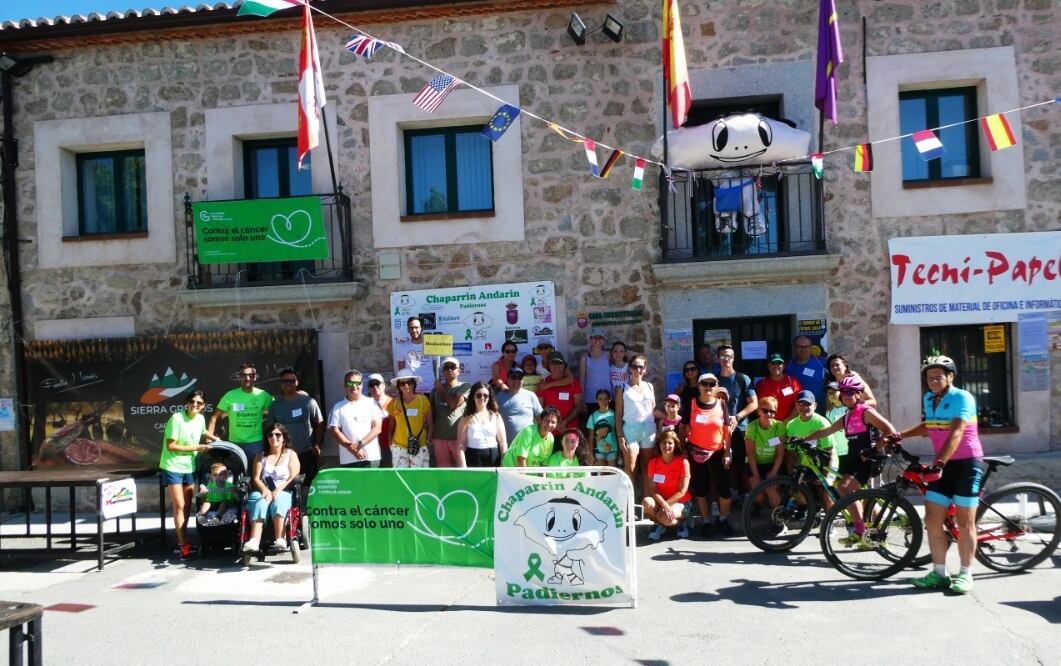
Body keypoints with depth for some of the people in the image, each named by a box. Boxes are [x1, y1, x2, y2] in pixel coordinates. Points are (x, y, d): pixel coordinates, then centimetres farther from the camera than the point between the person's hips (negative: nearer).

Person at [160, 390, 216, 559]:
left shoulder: (200, 418, 1)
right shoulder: (176, 418, -18)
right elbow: (171, 446, -18)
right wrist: (195, 448, -17)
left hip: (189, 468, 7)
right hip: (173, 467, -6)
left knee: (187, 506, 12)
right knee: (179, 507, -7)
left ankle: (182, 542, 23)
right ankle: (185, 546, -3)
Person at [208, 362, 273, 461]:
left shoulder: (263, 395, -3)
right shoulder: (230, 395, -3)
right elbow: (215, 417, 0)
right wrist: (210, 438, -7)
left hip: (256, 443, -1)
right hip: (234, 443, 1)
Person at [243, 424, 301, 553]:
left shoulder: (291, 455, 16)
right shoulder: (260, 456, 23)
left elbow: (293, 478, 3)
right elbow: (256, 478, 9)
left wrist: (278, 490, -13)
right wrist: (264, 490, -13)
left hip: (283, 492, -1)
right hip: (263, 492, 1)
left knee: (278, 501, -37)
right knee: (260, 502, -34)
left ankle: (280, 540, -49)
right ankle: (254, 542, -52)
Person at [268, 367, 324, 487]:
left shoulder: (308, 401, -3)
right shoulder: (275, 405, 6)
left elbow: (320, 423, 0)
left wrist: (317, 445, -7)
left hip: (308, 454, -2)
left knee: (311, 484, 4)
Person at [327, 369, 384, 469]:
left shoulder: (372, 403, 7)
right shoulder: (338, 407, 9)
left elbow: (377, 428, 0)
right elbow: (335, 431, 2)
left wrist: (360, 444, -11)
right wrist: (352, 448, -9)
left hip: (371, 458, 0)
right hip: (348, 460, 0)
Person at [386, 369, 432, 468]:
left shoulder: (423, 400, -3)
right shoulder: (394, 403, 1)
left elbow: (430, 424, 4)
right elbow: (391, 427, 11)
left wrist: (428, 440, -1)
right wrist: (390, 444, 4)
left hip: (419, 447, -1)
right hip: (399, 448, 1)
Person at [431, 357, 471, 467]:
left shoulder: (465, 387, -1)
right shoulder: (435, 389, 11)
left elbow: (454, 404, -14)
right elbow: (432, 413, 14)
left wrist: (441, 389, -1)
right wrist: (430, 434, 9)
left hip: (459, 436, -4)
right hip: (439, 437, 4)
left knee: (463, 467, -5)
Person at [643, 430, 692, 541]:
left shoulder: (683, 462, -13)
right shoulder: (653, 462, -5)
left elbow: (682, 491, -14)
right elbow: (652, 489, -9)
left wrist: (666, 505, -21)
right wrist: (664, 505, -26)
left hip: (679, 502, -3)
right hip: (660, 501, 3)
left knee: (666, 518, -34)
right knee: (647, 502, -31)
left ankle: (681, 522, 4)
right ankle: (659, 525, 0)